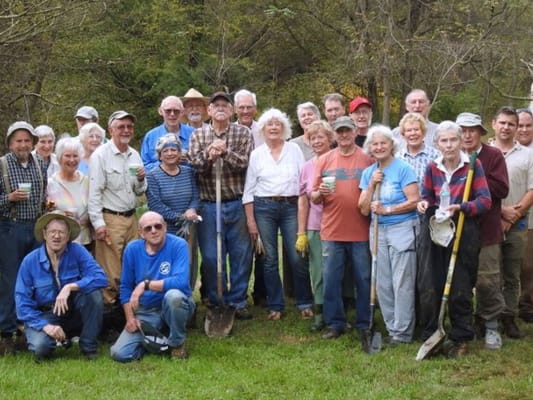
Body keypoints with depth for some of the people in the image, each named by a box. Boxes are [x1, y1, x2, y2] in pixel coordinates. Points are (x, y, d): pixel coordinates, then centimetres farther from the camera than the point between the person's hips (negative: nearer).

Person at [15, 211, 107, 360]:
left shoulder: (77, 251, -10)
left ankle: (89, 346, -8)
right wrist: (45, 326, -22)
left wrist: (70, 287, -33)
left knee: (93, 292, -27)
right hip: (44, 316, -1)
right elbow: (22, 301, -9)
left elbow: (100, 278, -22)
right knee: (41, 348, -30)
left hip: (74, 312, 1)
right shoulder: (30, 261, -10)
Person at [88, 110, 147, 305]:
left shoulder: (134, 155, 12)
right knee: (110, 271, -5)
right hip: (110, 219, -6)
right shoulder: (100, 155, -7)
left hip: (131, 218, 7)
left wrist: (141, 179, -3)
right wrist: (98, 223, -15)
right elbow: (94, 193, -11)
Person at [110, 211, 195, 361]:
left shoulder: (178, 245, -15)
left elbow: (181, 281, -29)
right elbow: (125, 287, 5)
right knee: (120, 354, -14)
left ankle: (177, 343, -11)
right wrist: (130, 318, -4)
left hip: (175, 306, -3)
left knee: (173, 295, -39)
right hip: (145, 312, 3)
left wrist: (145, 285, -27)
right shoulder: (132, 249, -2)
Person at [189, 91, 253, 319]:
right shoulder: (198, 135, 8)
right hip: (209, 205, 1)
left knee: (241, 254, 4)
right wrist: (209, 155, -22)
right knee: (211, 256, 4)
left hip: (237, 204, -1)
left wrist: (225, 152, -21)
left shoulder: (243, 133, 4)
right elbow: (194, 165, -4)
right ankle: (217, 303, 17)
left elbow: (246, 163, -8)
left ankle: (237, 301, 16)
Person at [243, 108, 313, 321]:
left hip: (291, 206, -1)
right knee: (270, 259, 4)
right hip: (264, 207, 1)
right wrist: (250, 220, 0)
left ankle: (304, 303, 10)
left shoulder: (294, 149, 6)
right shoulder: (256, 154, 6)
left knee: (297, 257, -4)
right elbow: (249, 189, 6)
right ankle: (275, 305, 13)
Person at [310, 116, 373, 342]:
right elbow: (314, 197, 8)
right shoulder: (324, 160, 7)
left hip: (361, 232, -1)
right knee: (331, 280, 4)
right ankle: (334, 324, 15)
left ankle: (364, 324, 17)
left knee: (364, 280, 6)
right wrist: (320, 193, -12)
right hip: (332, 232, 1)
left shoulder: (367, 159, 3)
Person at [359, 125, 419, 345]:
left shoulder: (403, 169, -6)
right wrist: (372, 184, -5)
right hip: (379, 232, 6)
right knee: (383, 284, 7)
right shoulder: (368, 173, 11)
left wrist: (387, 209, -16)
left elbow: (414, 201, -12)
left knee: (402, 284, -5)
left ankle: (402, 332, 2)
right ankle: (391, 328, 17)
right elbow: (364, 209, 6)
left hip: (402, 230, -6)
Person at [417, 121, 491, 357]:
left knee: (460, 289, 2)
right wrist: (424, 204, -9)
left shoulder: (473, 165, -4)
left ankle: (460, 340, 15)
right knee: (429, 288, 1)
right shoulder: (432, 168, 6)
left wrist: (460, 208, -23)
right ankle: (429, 337, 13)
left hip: (463, 235, -3)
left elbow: (485, 200, -8)